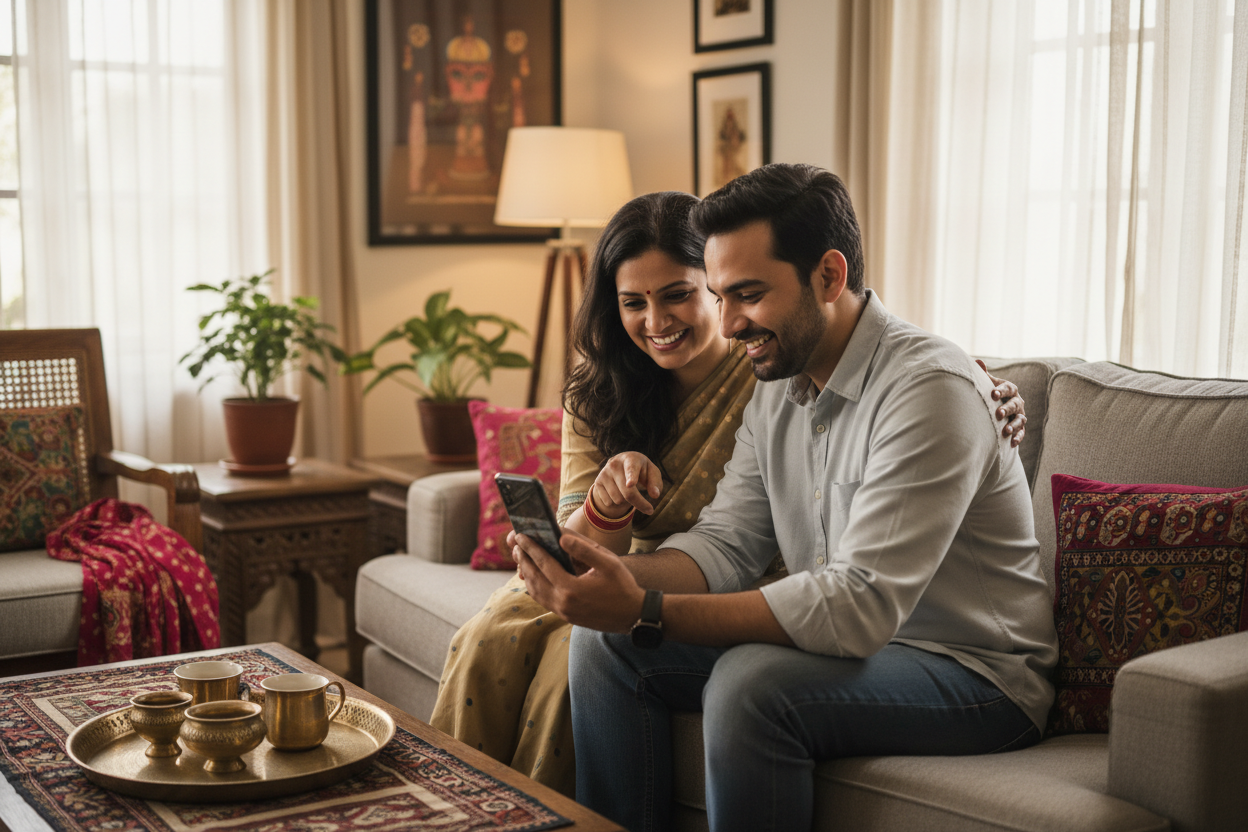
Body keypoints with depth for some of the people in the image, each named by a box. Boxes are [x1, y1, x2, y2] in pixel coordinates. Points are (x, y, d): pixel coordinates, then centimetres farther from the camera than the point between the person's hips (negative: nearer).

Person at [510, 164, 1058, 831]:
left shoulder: (930, 389, -23)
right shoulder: (777, 386, 5)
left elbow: (860, 605, -31)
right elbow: (724, 544, 3)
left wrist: (646, 612, -34)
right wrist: (616, 576, -19)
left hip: (975, 672, -8)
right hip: (852, 643, 8)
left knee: (751, 683, -33)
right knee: (604, 643, -4)